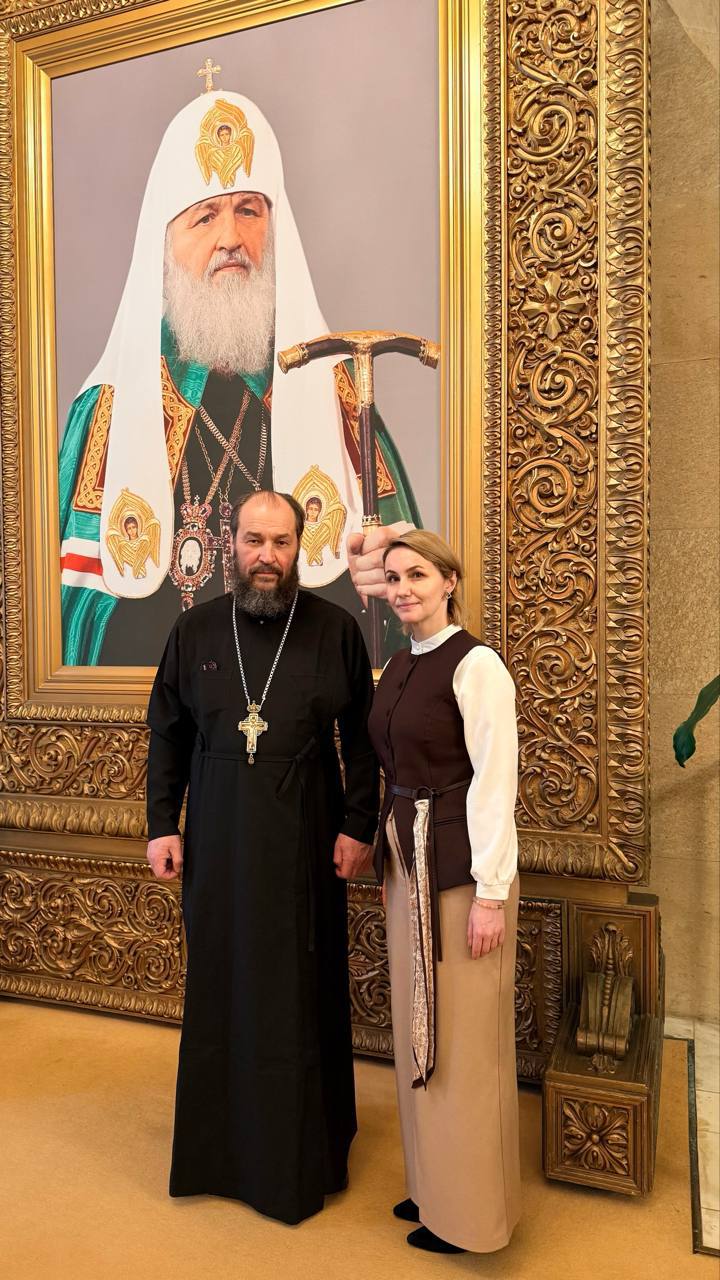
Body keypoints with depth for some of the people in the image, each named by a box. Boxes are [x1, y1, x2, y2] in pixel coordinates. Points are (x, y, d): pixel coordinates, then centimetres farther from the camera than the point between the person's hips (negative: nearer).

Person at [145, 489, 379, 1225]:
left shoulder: (335, 630, -5)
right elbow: (167, 735, 6)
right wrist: (161, 825, 1)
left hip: (304, 845, -2)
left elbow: (361, 739, -2)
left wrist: (358, 827, -6)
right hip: (217, 844, 2)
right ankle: (220, 1143, 33)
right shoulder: (195, 631, 1)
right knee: (219, 987, 12)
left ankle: (305, 1151, 30)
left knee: (301, 991, 10)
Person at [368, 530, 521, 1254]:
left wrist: (490, 893, -18)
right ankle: (433, 1182, 39)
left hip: (459, 865, -8)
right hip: (407, 859, 8)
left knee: (462, 1036, 6)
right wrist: (389, 847, 10)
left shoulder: (475, 665, -14)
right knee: (419, 1029, 19)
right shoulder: (400, 664, 9)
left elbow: (495, 784, -17)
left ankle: (472, 1211, 27)